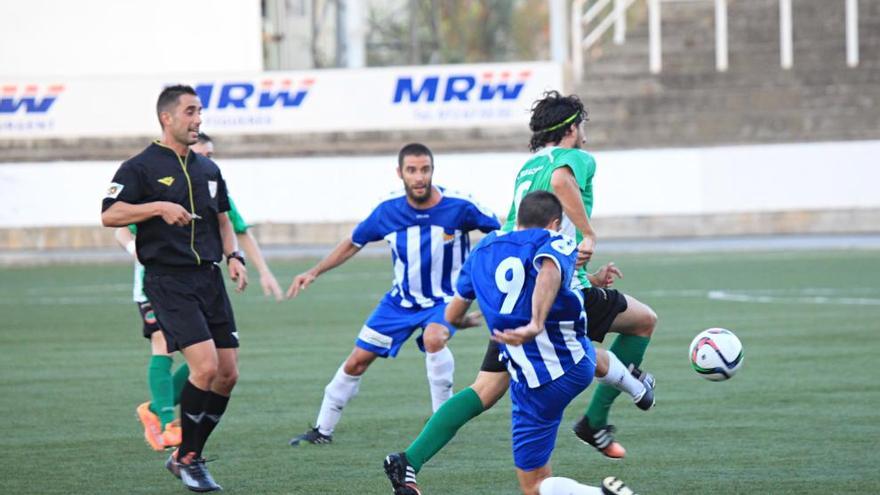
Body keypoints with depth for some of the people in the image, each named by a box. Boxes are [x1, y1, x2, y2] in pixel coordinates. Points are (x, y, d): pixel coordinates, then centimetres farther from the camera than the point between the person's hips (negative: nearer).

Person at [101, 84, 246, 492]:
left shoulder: (208, 169, 17)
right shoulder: (141, 167, -4)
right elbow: (109, 215, -13)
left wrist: (233, 256, 9)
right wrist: (159, 206, -24)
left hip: (209, 278, 7)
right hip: (168, 280, -7)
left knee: (228, 374, 2)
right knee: (205, 366, -19)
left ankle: (188, 456, 16)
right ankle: (186, 458, -3)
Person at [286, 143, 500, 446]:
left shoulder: (458, 207, -22)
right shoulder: (387, 211, -12)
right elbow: (353, 243, 6)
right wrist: (315, 272, 1)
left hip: (445, 299, -4)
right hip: (402, 300, 4)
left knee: (433, 338, -36)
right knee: (357, 361, 5)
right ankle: (323, 430, 23)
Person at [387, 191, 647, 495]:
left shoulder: (482, 250, 7)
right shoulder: (557, 243, -5)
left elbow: (452, 316, 17)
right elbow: (549, 272, -31)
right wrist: (536, 325, -45)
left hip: (533, 387, -1)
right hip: (578, 364, 1)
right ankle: (639, 392, 73)